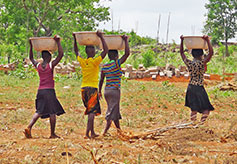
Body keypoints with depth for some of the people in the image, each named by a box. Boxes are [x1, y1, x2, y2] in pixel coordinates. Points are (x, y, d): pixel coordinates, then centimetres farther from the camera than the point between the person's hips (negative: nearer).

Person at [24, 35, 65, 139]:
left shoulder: (38, 66, 6)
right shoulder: (51, 65, -8)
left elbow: (31, 58, 25)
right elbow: (61, 54, -9)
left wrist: (31, 46, 27)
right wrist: (58, 42, -4)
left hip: (40, 91, 5)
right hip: (49, 91, -5)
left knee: (39, 111, 11)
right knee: (52, 112, 2)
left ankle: (29, 127, -7)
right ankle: (52, 134, 5)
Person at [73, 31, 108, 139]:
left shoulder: (82, 61, 3)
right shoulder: (95, 62, -11)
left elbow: (76, 51, 22)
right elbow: (106, 50, -12)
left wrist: (75, 39, 22)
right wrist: (101, 37, -10)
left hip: (83, 88, 6)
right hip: (92, 89, -6)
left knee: (90, 111, 15)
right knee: (92, 112, -6)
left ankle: (92, 133, 18)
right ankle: (87, 133, -17)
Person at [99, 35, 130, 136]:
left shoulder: (104, 67, 6)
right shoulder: (116, 64, -13)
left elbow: (101, 80, 11)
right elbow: (127, 53, -16)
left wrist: (99, 91, 21)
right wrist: (125, 40, -8)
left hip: (107, 90, 7)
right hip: (114, 91, -7)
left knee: (115, 112, 17)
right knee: (112, 112, -2)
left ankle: (119, 130, 26)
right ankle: (105, 131, -7)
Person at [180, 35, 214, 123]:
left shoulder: (188, 63, 1)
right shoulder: (201, 63, -15)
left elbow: (181, 52, 16)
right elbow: (211, 53, -21)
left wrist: (182, 41, 17)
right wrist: (207, 40, -19)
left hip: (190, 87, 6)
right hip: (199, 88, -6)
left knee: (194, 109, 15)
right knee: (206, 109, 0)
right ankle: (202, 123, -14)